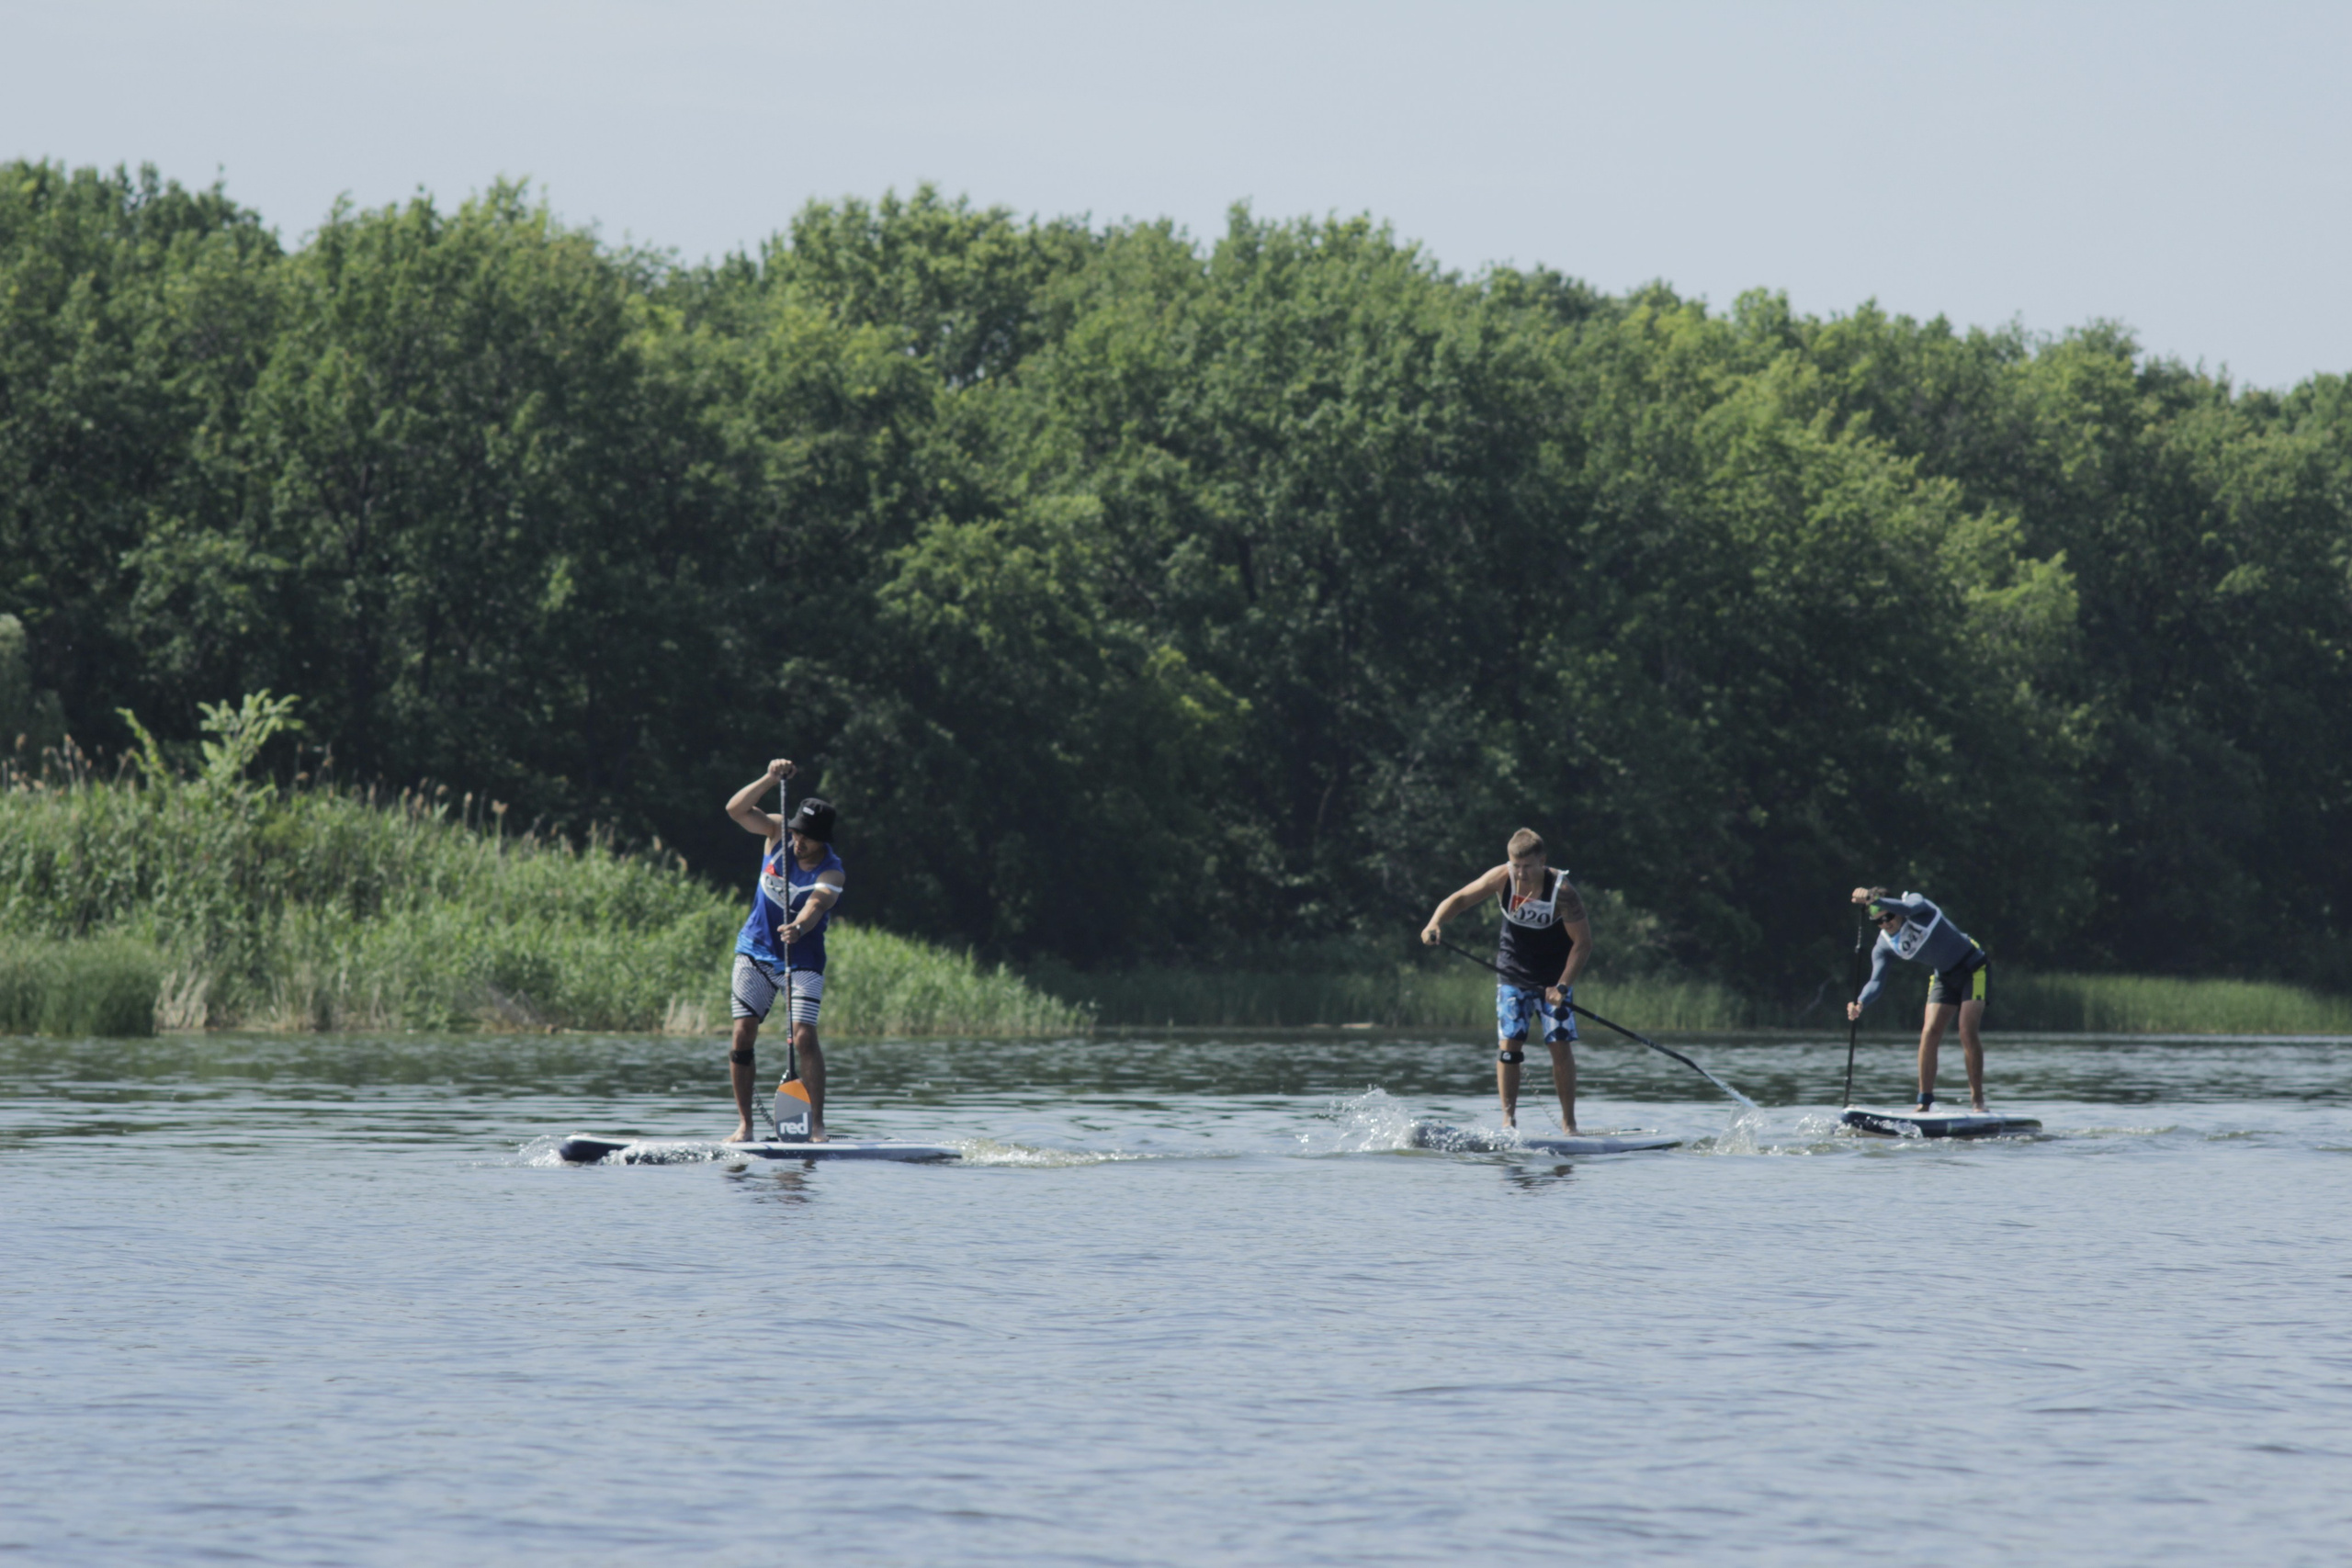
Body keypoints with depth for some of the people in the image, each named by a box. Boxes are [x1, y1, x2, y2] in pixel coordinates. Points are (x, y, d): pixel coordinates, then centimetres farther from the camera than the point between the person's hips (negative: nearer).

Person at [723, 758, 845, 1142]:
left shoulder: (830, 872, -18)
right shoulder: (778, 833, -5)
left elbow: (815, 905, -37)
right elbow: (736, 809, -14)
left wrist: (799, 927, -57)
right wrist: (770, 779, -25)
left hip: (802, 958, -3)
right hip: (755, 952, 3)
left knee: (804, 1036, -17)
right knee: (743, 1034, -4)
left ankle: (817, 1124, -11)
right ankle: (743, 1124, 2)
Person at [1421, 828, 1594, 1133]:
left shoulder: (1562, 891, -22)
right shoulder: (1502, 878, -14)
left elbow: (1583, 942, -19)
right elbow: (1461, 899, -7)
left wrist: (1563, 985, -27)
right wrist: (1436, 922, -27)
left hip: (1554, 979, -2)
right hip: (1513, 976, 2)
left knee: (1561, 1046, -8)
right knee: (1509, 1043, -8)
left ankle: (1569, 1122, 2)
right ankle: (1508, 1119, -4)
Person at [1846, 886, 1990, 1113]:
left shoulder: (1915, 903, -20)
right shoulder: (1884, 946, -6)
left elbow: (1907, 908, -45)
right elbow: (1876, 980, -17)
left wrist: (1873, 900, -56)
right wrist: (1860, 1003, -37)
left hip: (1973, 968, -6)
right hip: (1945, 977, 6)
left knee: (1968, 1033, -17)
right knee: (1929, 1033, -9)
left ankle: (1977, 1100, -12)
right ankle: (1925, 1102, -6)